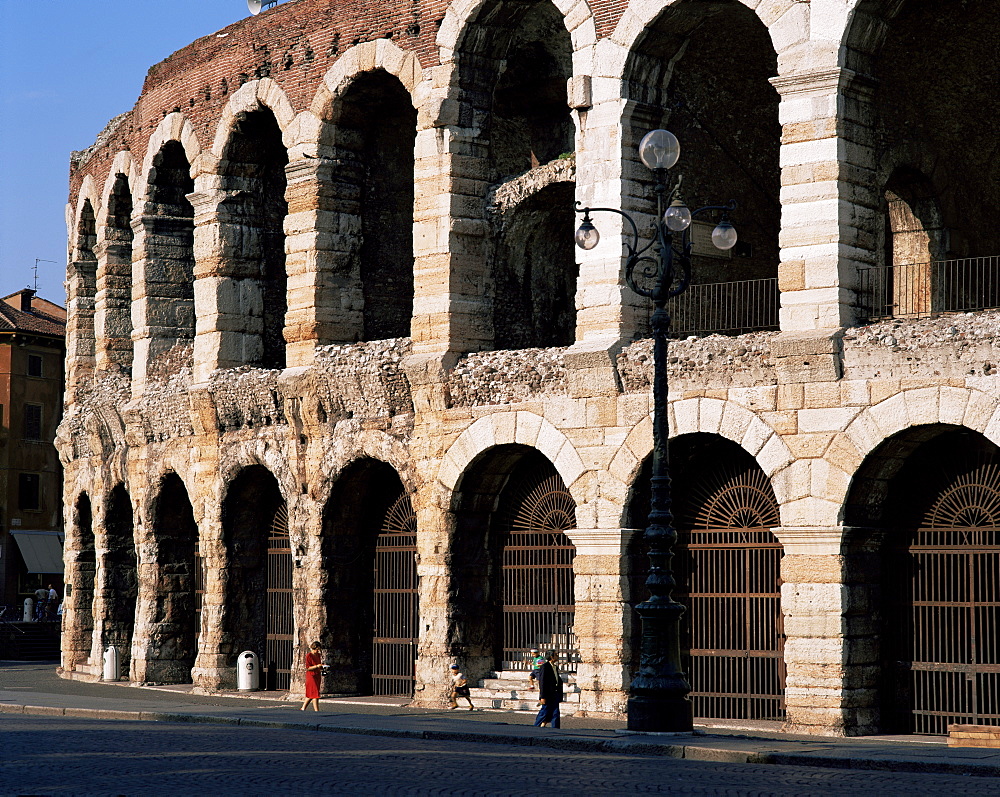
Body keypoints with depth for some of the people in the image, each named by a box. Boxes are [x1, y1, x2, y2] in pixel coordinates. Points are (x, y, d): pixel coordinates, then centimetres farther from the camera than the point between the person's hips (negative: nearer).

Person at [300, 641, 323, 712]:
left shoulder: (318, 655, 12)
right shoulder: (309, 655, -11)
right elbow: (308, 668, -14)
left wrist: (321, 667, 2)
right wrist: (317, 666, -24)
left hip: (317, 676, 8)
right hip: (311, 676, -8)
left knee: (310, 694, 10)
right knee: (314, 693, -10)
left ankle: (303, 708, 20)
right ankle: (316, 710, -11)